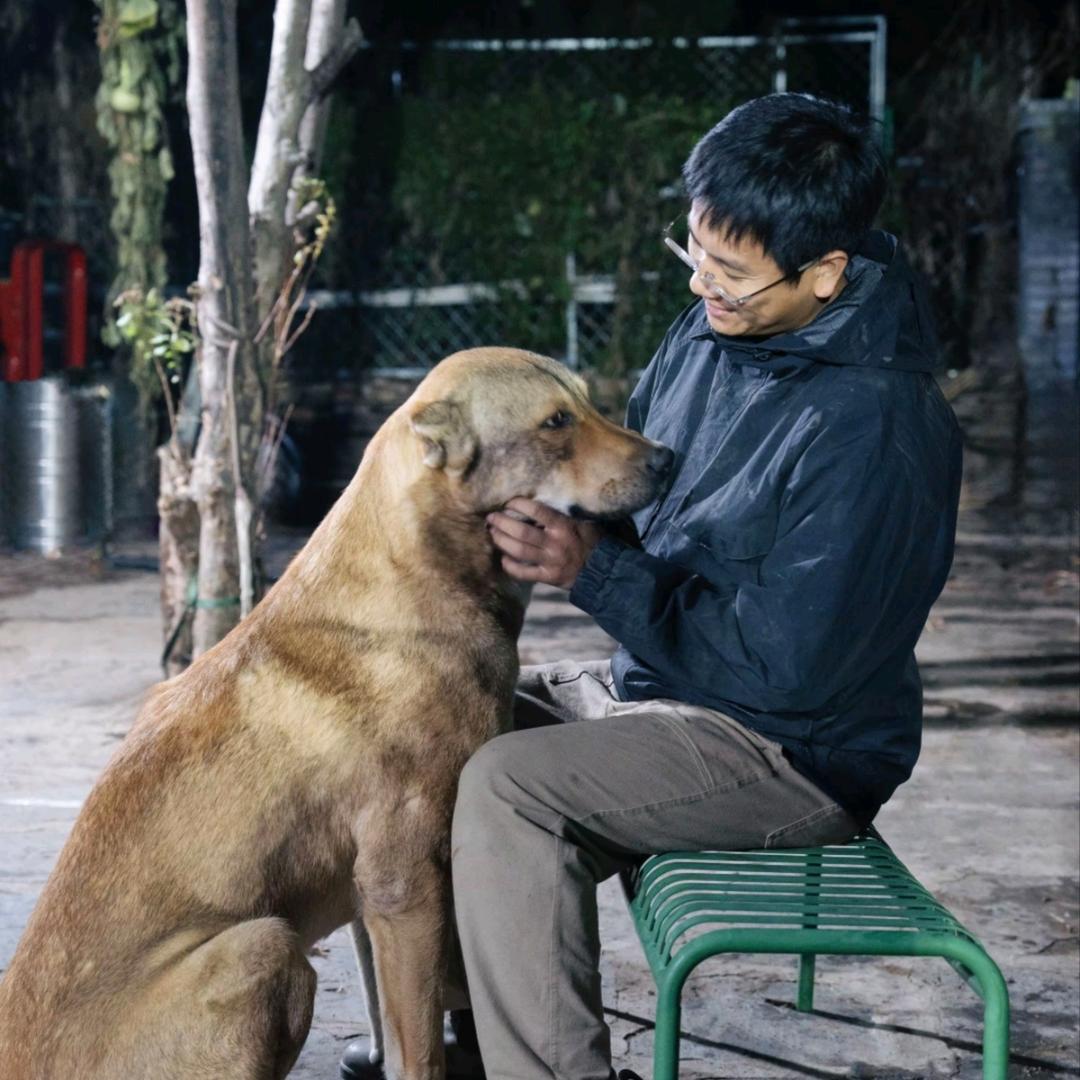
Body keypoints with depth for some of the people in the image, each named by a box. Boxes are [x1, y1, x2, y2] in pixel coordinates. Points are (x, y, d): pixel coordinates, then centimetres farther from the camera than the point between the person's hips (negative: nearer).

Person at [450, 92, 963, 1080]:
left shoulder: (877, 427, -26)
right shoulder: (713, 328, 0)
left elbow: (784, 665, -26)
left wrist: (595, 570, -24)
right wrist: (542, 494, -6)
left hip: (797, 747, -9)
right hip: (648, 682, 9)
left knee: (508, 786, -27)